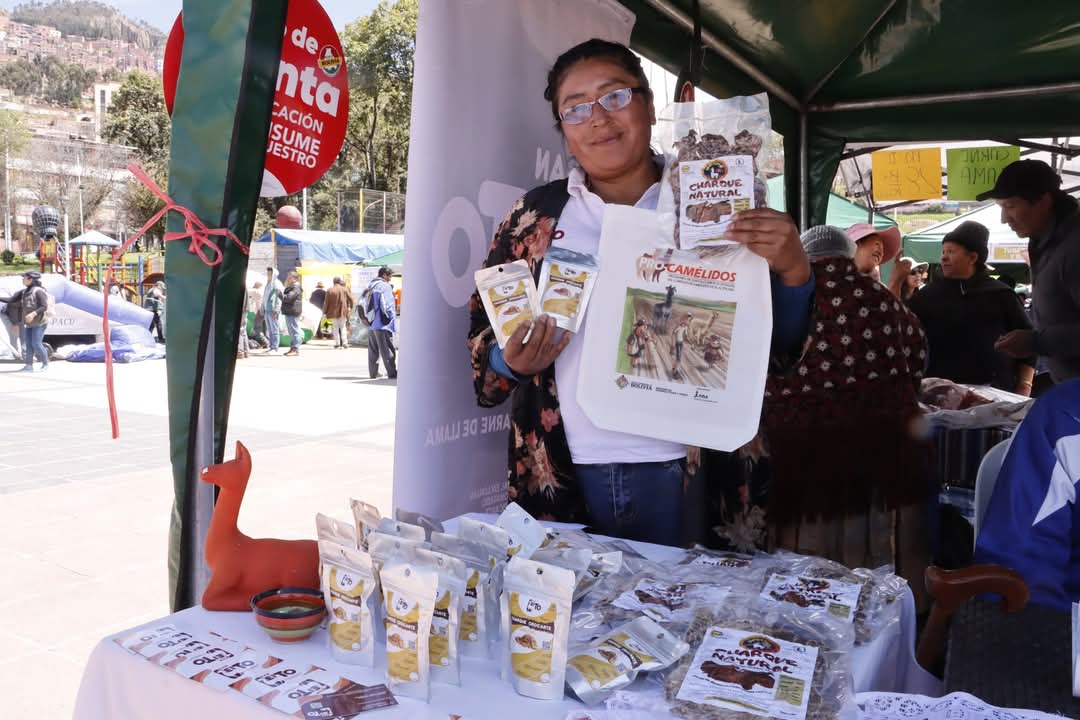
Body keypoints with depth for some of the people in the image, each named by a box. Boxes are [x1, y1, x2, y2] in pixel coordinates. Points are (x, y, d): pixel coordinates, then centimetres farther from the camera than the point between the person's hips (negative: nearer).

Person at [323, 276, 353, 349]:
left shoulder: (330, 290, -5)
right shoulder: (344, 290, -2)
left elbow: (326, 302, -3)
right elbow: (350, 299, 1)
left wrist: (324, 311, 5)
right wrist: (350, 307, 16)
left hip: (334, 312, -1)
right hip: (343, 311, 1)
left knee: (335, 328, 9)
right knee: (343, 327, 9)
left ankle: (337, 343, 7)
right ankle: (344, 343, 3)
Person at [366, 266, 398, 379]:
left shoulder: (371, 286, 16)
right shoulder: (385, 286, -11)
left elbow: (366, 305, 18)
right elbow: (386, 306, -17)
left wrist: (369, 317, 19)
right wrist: (392, 316, -4)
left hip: (371, 323, 8)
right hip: (382, 323, -8)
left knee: (373, 350, 12)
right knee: (387, 350, -5)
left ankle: (373, 373, 16)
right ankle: (392, 373, -5)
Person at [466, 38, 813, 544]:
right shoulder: (536, 215, 5)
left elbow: (777, 343, 3)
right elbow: (485, 325, 10)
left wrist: (793, 270, -16)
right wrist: (511, 361, -11)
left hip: (681, 474, 0)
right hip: (559, 478, 1)